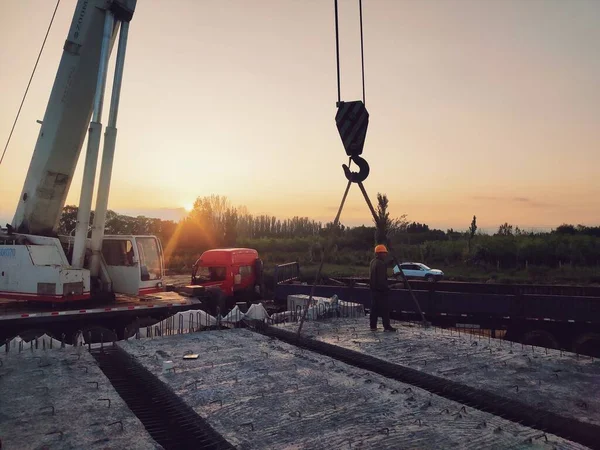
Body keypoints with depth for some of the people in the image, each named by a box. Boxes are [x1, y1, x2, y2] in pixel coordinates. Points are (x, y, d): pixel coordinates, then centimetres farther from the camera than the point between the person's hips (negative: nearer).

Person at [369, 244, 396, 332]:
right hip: (380, 289, -10)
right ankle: (387, 326, -2)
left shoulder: (373, 262, 15)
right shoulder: (380, 263, -17)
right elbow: (382, 278, -21)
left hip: (373, 288, 10)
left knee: (374, 307, 12)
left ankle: (373, 326, 14)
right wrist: (386, 287, -14)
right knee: (385, 308, -4)